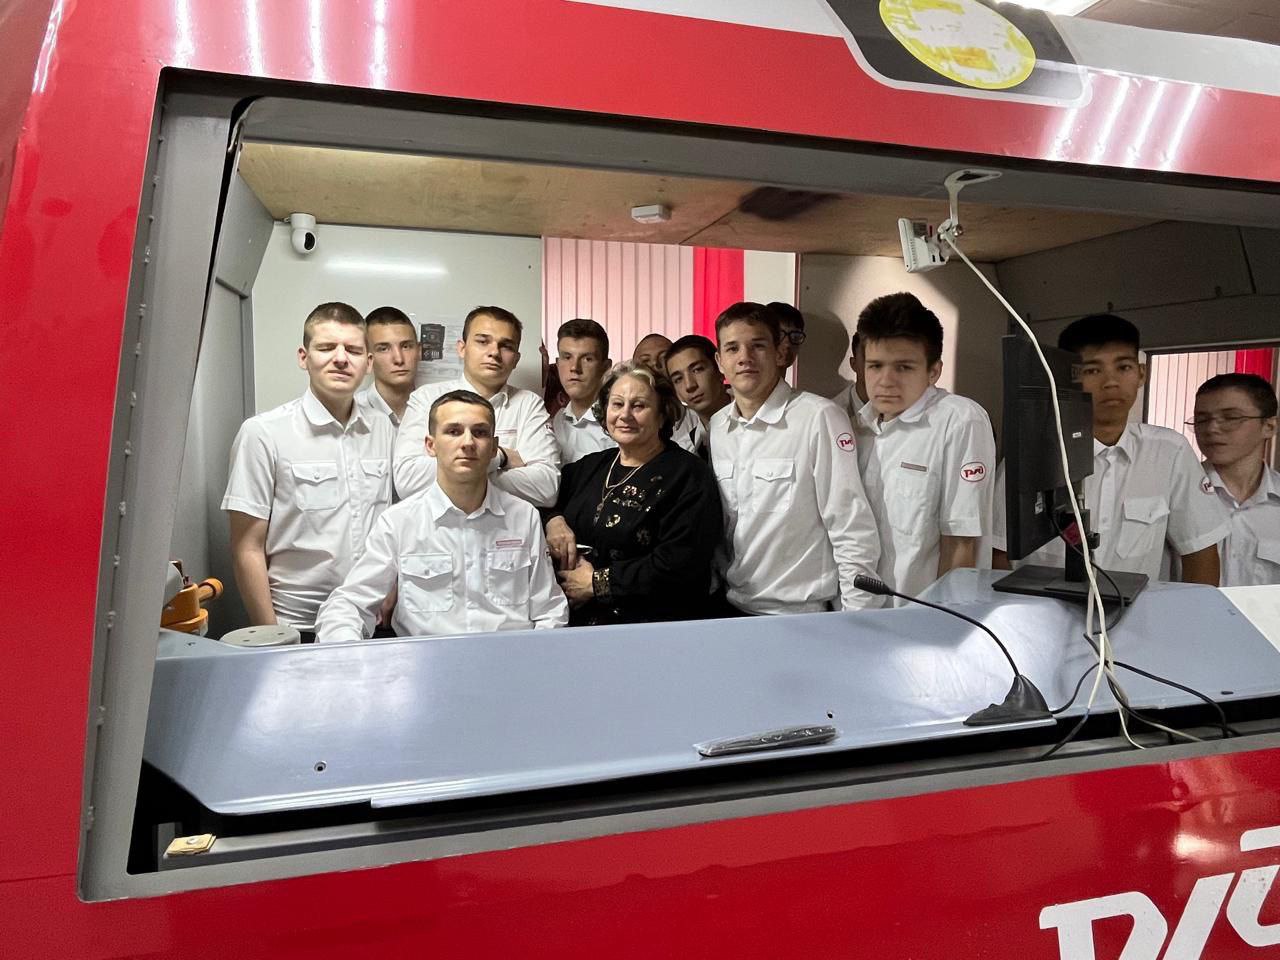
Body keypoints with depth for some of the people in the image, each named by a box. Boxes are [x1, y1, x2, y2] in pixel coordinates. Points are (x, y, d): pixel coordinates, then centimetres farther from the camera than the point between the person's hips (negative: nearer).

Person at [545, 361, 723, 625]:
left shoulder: (687, 475, -4)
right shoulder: (589, 467, 17)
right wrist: (553, 520, 2)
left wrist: (597, 582, -11)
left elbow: (680, 563, -14)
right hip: (576, 619, 5)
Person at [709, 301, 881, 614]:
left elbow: (853, 532, -14)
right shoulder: (715, 428, 4)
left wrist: (858, 625, -14)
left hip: (803, 614, -5)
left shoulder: (820, 419, -13)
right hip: (732, 609, 5)